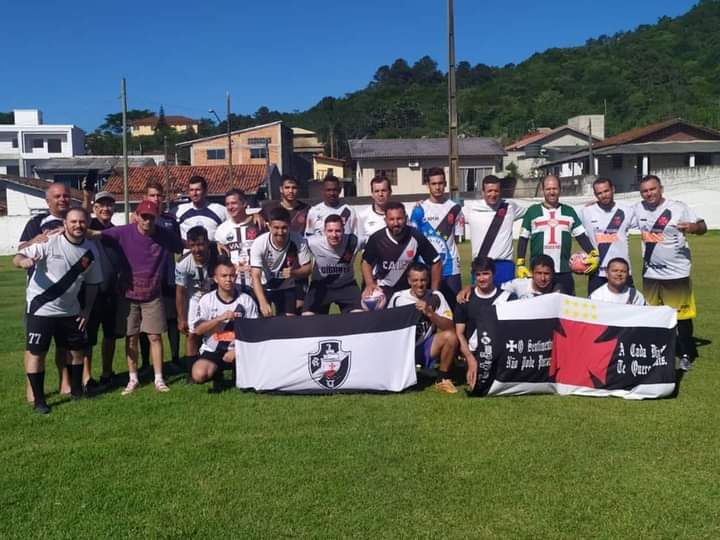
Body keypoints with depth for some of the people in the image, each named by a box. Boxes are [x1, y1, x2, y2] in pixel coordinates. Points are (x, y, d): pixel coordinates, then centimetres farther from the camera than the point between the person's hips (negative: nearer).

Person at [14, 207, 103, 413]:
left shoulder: (89, 252, -1)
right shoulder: (49, 242, -15)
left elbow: (92, 283, 10)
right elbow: (18, 258, -18)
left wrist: (87, 310, 7)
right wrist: (24, 261, -42)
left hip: (70, 311, 5)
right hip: (40, 309, -5)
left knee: (77, 350, 13)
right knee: (36, 353, -1)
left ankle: (76, 390, 32)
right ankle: (38, 400, 12)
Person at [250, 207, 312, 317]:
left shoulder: (299, 242, -25)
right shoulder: (259, 243, -28)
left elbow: (307, 268, -14)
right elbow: (255, 276, -33)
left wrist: (293, 273, -37)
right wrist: (263, 303, -46)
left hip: (287, 288, 1)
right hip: (264, 287, -1)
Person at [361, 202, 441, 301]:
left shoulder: (416, 236, -18)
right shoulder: (376, 238, -16)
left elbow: (435, 262, -9)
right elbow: (366, 262, 0)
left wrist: (434, 292, -12)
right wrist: (369, 284, -16)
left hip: (408, 288, 1)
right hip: (383, 287, 0)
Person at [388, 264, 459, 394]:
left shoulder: (436, 297, -5)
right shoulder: (398, 298, -3)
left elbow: (449, 326, -14)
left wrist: (430, 313, -28)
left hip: (426, 348, 0)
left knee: (450, 336, -27)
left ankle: (443, 378, -5)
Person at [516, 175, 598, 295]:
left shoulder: (569, 211, 11)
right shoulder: (533, 211, 6)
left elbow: (581, 236, 9)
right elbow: (523, 239, 6)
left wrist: (593, 255, -6)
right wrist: (520, 264, -2)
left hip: (564, 271, 2)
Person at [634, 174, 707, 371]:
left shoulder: (678, 208, -10)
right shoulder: (638, 209, 2)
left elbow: (703, 227, -10)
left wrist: (692, 227, -33)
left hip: (677, 273, -4)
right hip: (650, 273, 4)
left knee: (682, 316, 2)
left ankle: (686, 355, 16)